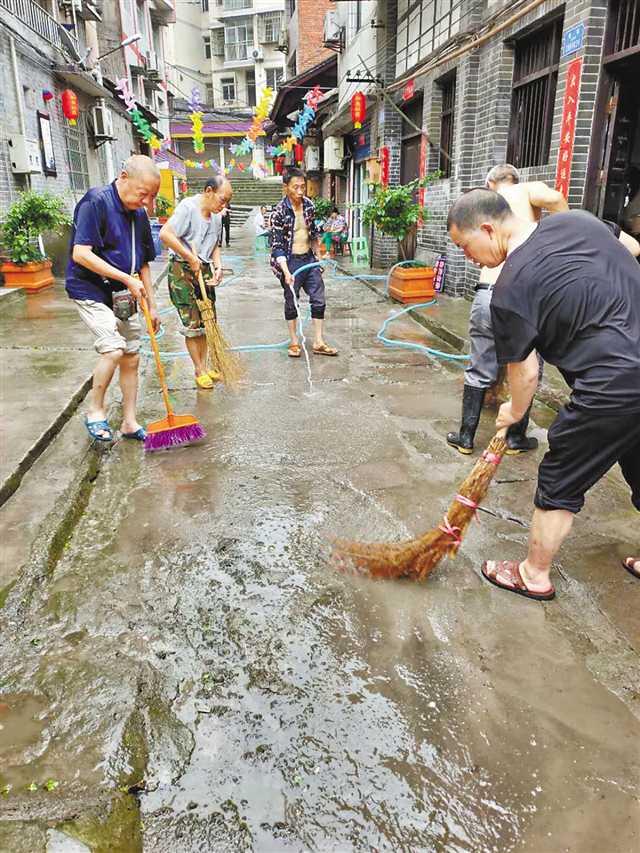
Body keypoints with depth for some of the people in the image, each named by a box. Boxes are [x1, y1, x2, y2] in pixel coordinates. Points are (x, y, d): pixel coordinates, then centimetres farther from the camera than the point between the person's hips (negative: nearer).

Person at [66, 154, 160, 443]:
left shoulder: (139, 214, 8)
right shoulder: (96, 201, -15)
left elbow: (143, 263, 16)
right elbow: (80, 254, -23)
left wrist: (152, 305, 13)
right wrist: (127, 278, -21)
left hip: (123, 297, 8)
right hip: (91, 291, -7)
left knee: (131, 358, 8)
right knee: (113, 349, -21)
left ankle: (129, 422, 20)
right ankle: (95, 411, 2)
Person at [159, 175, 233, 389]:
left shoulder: (216, 217, 9)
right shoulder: (188, 207, -16)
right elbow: (165, 234, -24)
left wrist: (218, 267, 0)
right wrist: (190, 257, -20)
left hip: (205, 271, 8)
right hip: (182, 270, -8)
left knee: (206, 321, 11)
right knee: (192, 323, -2)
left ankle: (203, 366, 25)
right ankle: (199, 370, 10)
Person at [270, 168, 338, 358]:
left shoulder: (309, 205, 2)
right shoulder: (279, 211, -16)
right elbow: (277, 245, -19)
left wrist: (318, 256, 19)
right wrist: (286, 272, -28)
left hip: (309, 258, 6)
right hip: (290, 261, -6)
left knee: (319, 299, 5)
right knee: (291, 302, 5)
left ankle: (318, 342, 14)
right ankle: (294, 342, 19)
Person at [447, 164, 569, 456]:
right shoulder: (525, 190, 6)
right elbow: (554, 198, -16)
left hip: (487, 295, 3)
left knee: (479, 371, 16)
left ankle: (466, 437, 24)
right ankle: (516, 438, 27)